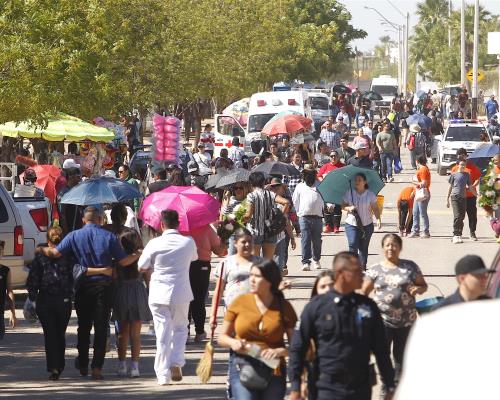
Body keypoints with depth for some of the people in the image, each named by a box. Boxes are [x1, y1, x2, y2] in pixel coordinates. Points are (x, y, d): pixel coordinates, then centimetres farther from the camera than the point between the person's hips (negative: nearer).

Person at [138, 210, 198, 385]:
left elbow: (141, 267, 1)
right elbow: (194, 257, 19)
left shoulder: (154, 243, -7)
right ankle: (176, 363, -1)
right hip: (181, 294, 1)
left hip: (158, 295, -1)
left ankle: (163, 374, 2)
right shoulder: (188, 242, -2)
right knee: (180, 329, 18)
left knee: (163, 334, 3)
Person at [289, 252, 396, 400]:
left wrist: (390, 387, 6)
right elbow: (298, 348, 0)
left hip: (361, 388, 3)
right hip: (328, 388, -3)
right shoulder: (316, 306, -3)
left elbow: (381, 350, 8)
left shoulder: (368, 307, 4)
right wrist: (295, 388, -4)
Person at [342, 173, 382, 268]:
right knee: (353, 246, -14)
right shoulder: (349, 193, 1)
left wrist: (378, 219, -13)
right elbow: (343, 206, 7)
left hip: (366, 225, 0)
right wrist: (349, 208, -15)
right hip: (351, 224, 0)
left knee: (363, 247, 7)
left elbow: (375, 208, 2)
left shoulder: (370, 194, 0)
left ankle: (363, 266, 16)